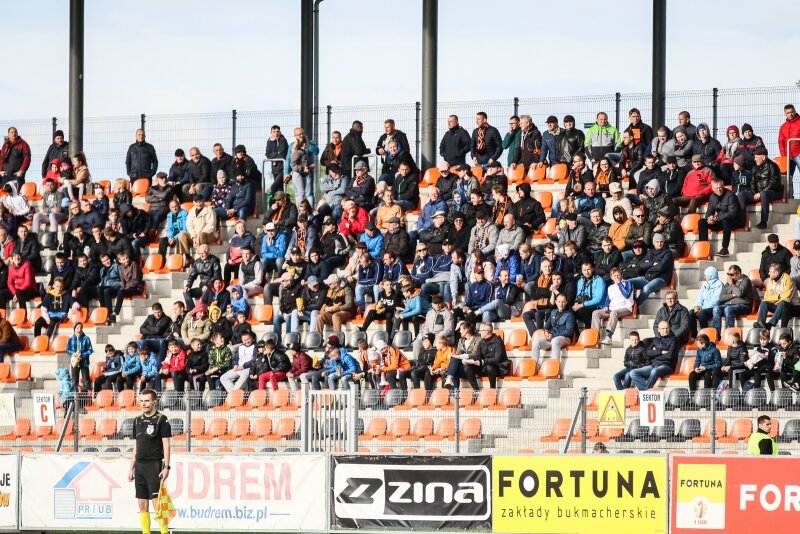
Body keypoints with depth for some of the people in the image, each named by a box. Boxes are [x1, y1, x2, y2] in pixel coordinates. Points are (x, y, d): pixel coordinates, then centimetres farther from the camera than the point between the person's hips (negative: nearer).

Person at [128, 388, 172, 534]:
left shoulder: (162, 420, -4)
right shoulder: (138, 421, 14)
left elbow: (166, 445, -8)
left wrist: (166, 467, -16)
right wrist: (132, 468, 15)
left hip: (154, 465, -6)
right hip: (140, 466, 6)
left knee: (157, 503, -12)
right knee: (142, 505, 4)